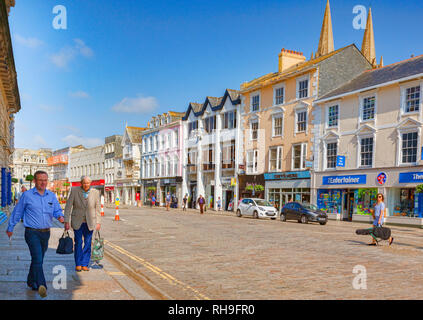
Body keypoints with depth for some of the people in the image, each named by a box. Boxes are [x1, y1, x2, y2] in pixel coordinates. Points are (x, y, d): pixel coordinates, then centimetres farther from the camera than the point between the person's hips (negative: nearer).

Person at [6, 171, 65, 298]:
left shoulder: (51, 196, 7)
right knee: (37, 259, -18)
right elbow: (17, 212, 5)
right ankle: (42, 286, -24)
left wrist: (60, 216, -15)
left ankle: (31, 282, 35)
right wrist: (10, 228, 13)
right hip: (32, 232, -4)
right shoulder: (27, 195, -4)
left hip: (46, 233, 5)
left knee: (38, 259, 17)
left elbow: (57, 210, 8)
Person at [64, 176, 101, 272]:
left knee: (88, 243, 3)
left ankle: (85, 264, 13)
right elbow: (68, 206, -5)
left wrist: (98, 222, 0)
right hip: (77, 221, -1)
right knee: (78, 242, -1)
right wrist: (67, 221, -9)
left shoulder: (95, 192, -4)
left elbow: (97, 208, 2)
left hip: (89, 222, 1)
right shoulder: (74, 190, -7)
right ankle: (78, 264, 13)